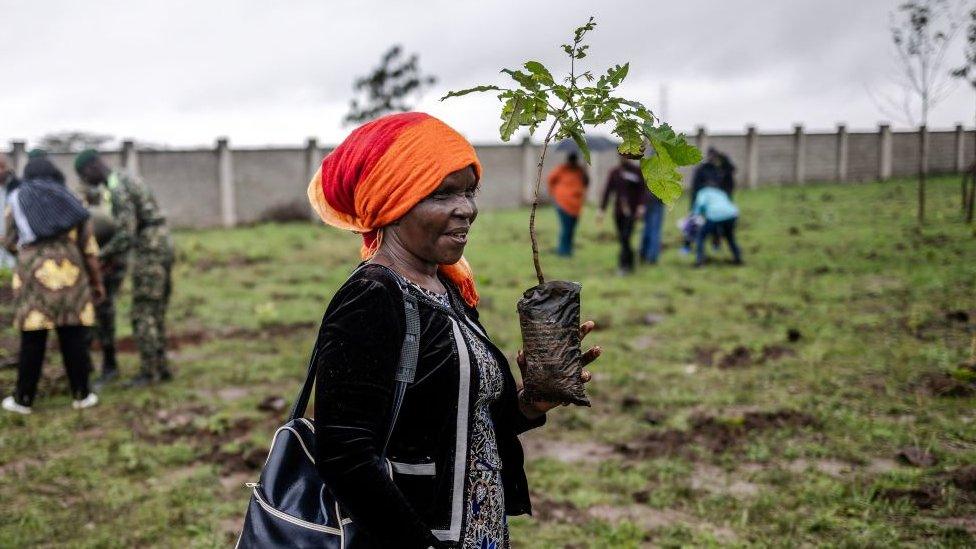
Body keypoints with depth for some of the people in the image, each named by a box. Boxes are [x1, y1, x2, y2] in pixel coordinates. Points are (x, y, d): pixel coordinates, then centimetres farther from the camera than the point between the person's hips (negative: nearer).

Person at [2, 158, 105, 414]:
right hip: (69, 276, 1)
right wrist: (97, 282, 16)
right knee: (74, 338, 5)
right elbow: (89, 249, 10)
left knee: (32, 340, 4)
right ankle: (81, 394, 11)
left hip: (33, 277, -1)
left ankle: (23, 398, 12)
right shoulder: (71, 203, 12)